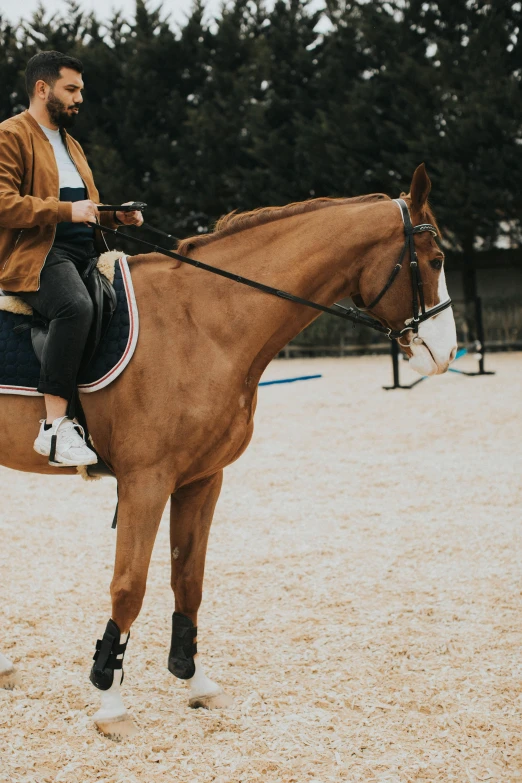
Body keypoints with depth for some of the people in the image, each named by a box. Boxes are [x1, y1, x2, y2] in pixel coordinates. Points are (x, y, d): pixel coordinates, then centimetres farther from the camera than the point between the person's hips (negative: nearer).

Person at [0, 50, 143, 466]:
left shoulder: (70, 144, 26)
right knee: (76, 306, -37)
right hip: (35, 257, -10)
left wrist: (116, 215, 15)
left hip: (85, 255, 10)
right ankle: (55, 426, -38)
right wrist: (67, 210, -20)